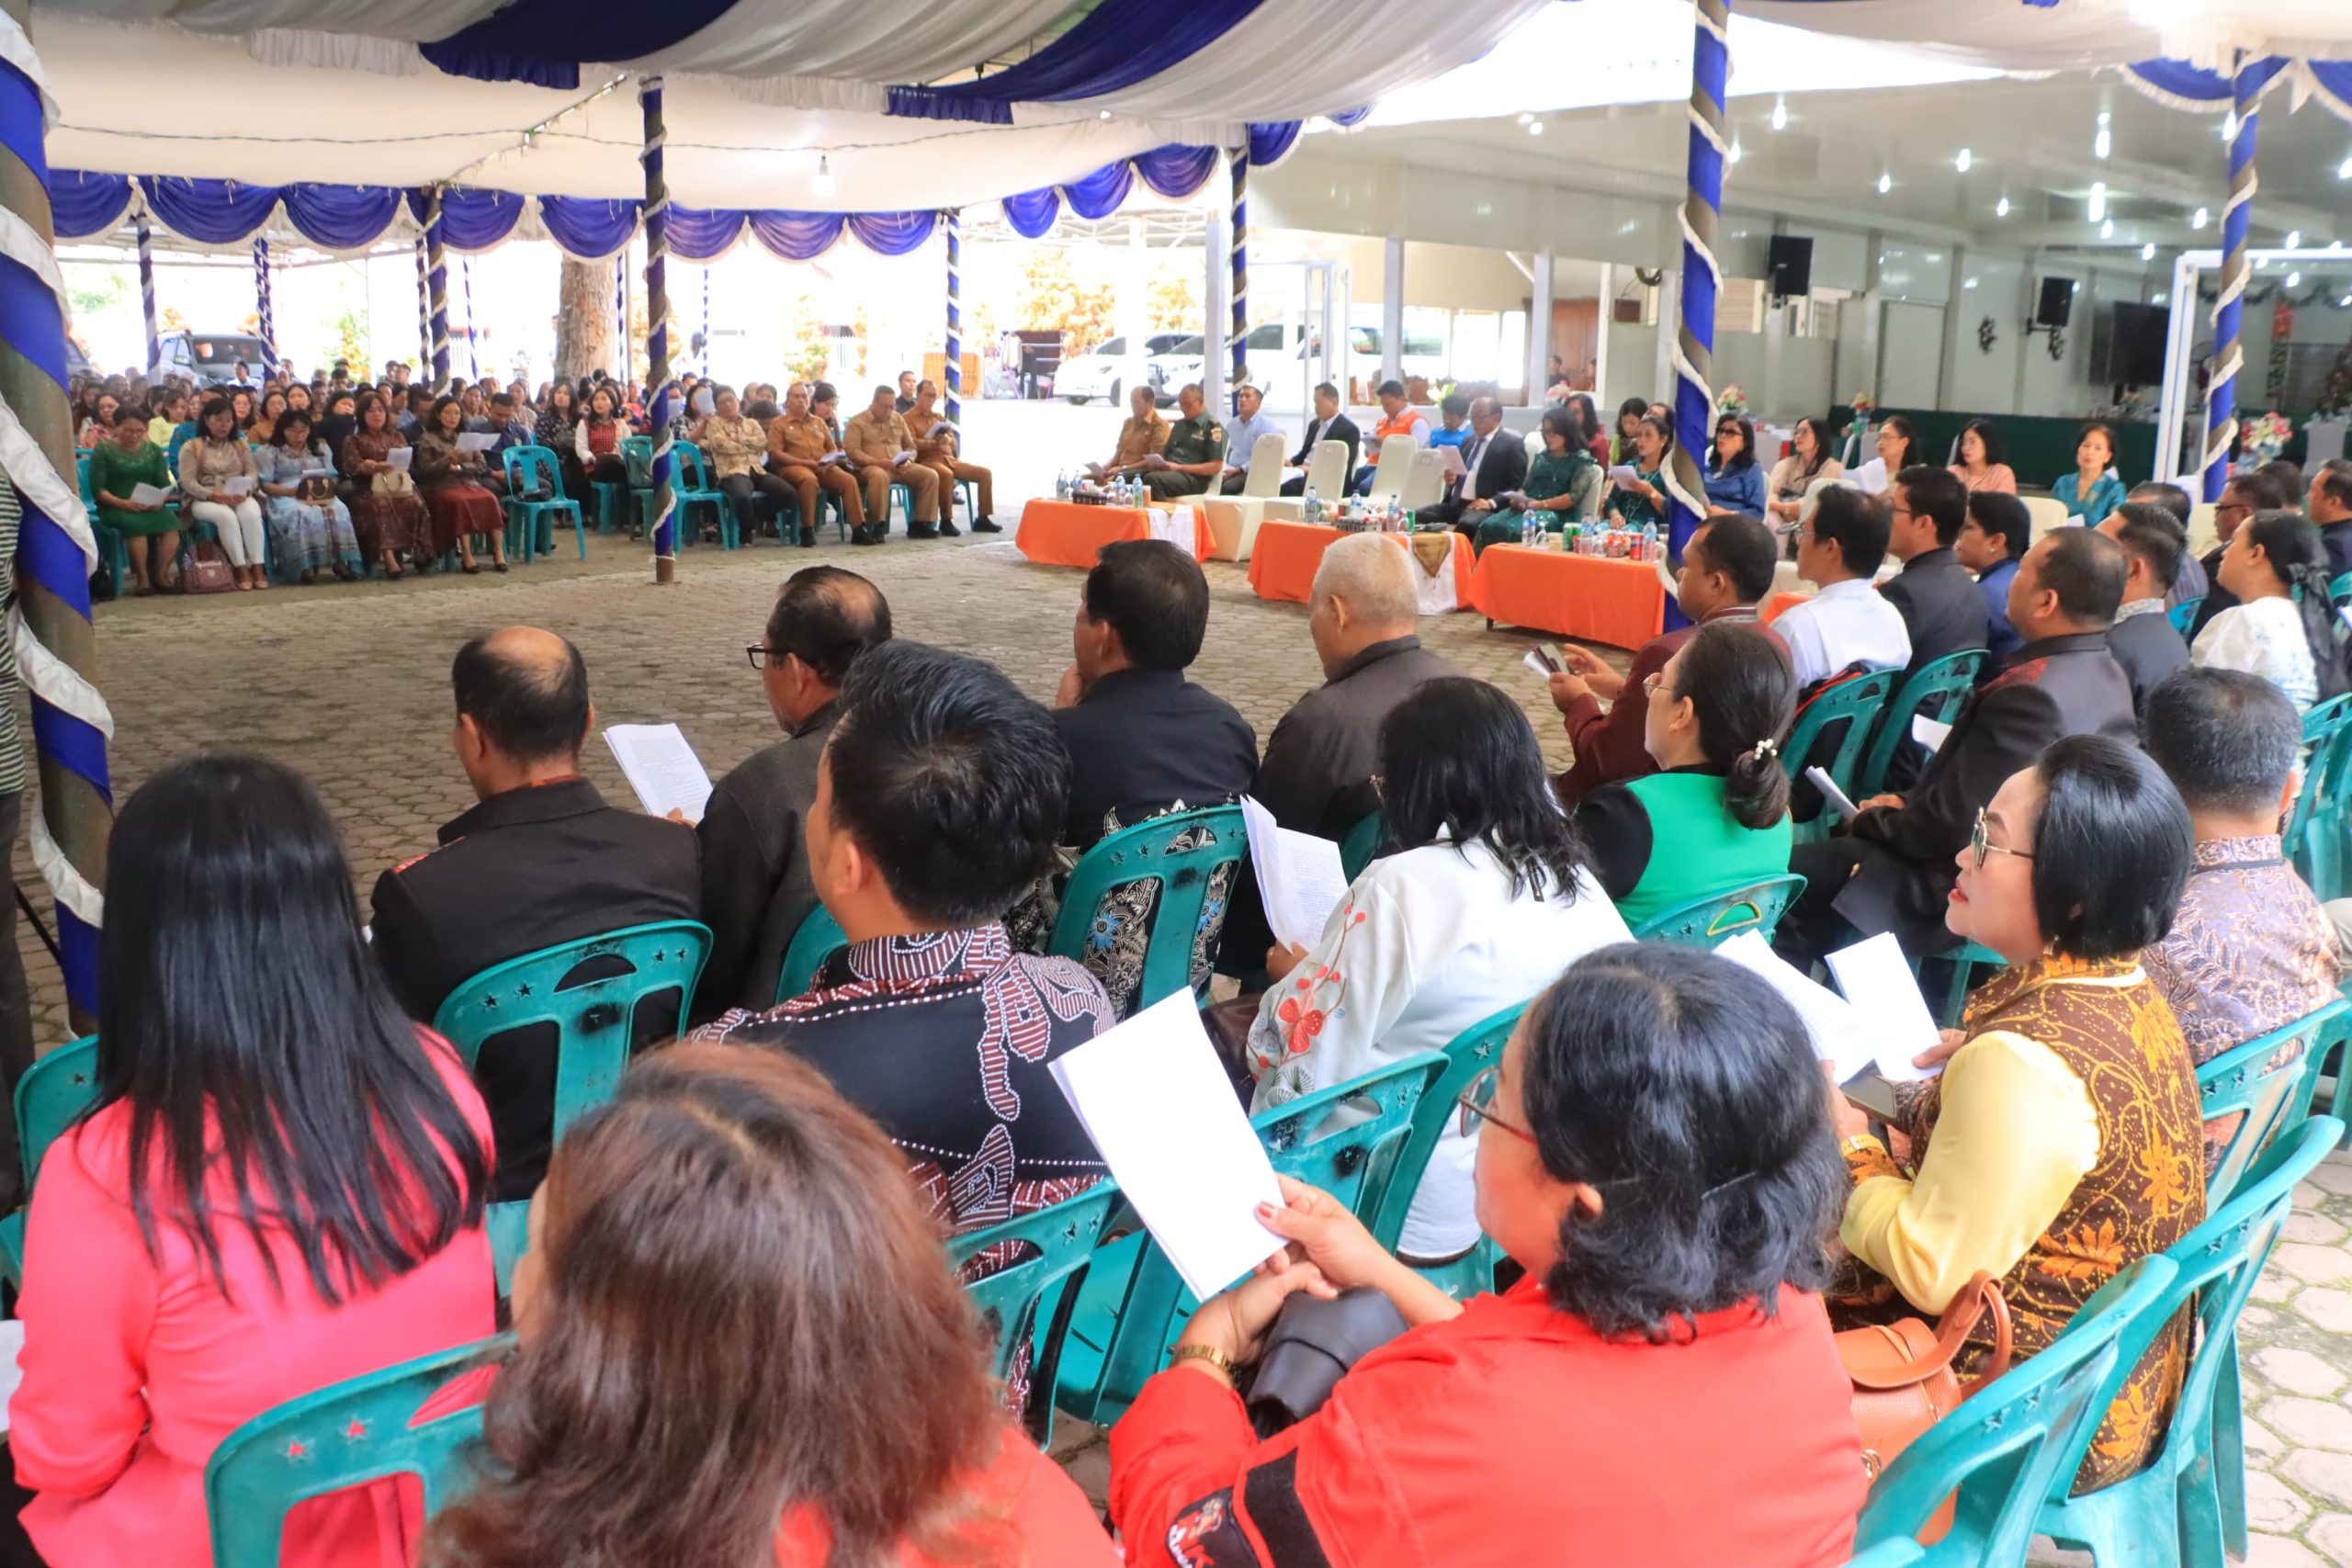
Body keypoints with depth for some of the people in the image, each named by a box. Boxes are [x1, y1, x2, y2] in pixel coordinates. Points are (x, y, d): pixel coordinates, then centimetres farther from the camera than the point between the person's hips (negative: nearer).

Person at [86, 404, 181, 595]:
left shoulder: (153, 450, 14)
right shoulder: (103, 451, 2)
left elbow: (165, 484, 9)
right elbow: (98, 489, -4)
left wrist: (160, 500, -14)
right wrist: (122, 503, -21)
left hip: (151, 507, 3)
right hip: (115, 507, -3)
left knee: (171, 522, -30)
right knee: (135, 524, -37)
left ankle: (161, 575, -18)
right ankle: (142, 578, -24)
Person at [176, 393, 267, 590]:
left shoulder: (241, 445, 19)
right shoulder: (191, 447, 8)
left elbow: (252, 473, 7)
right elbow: (187, 482, -3)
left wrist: (244, 491, -16)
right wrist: (212, 495, -20)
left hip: (240, 498, 2)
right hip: (204, 500, -2)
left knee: (251, 513, -34)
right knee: (226, 516, -36)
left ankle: (258, 568, -37)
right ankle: (241, 570, -37)